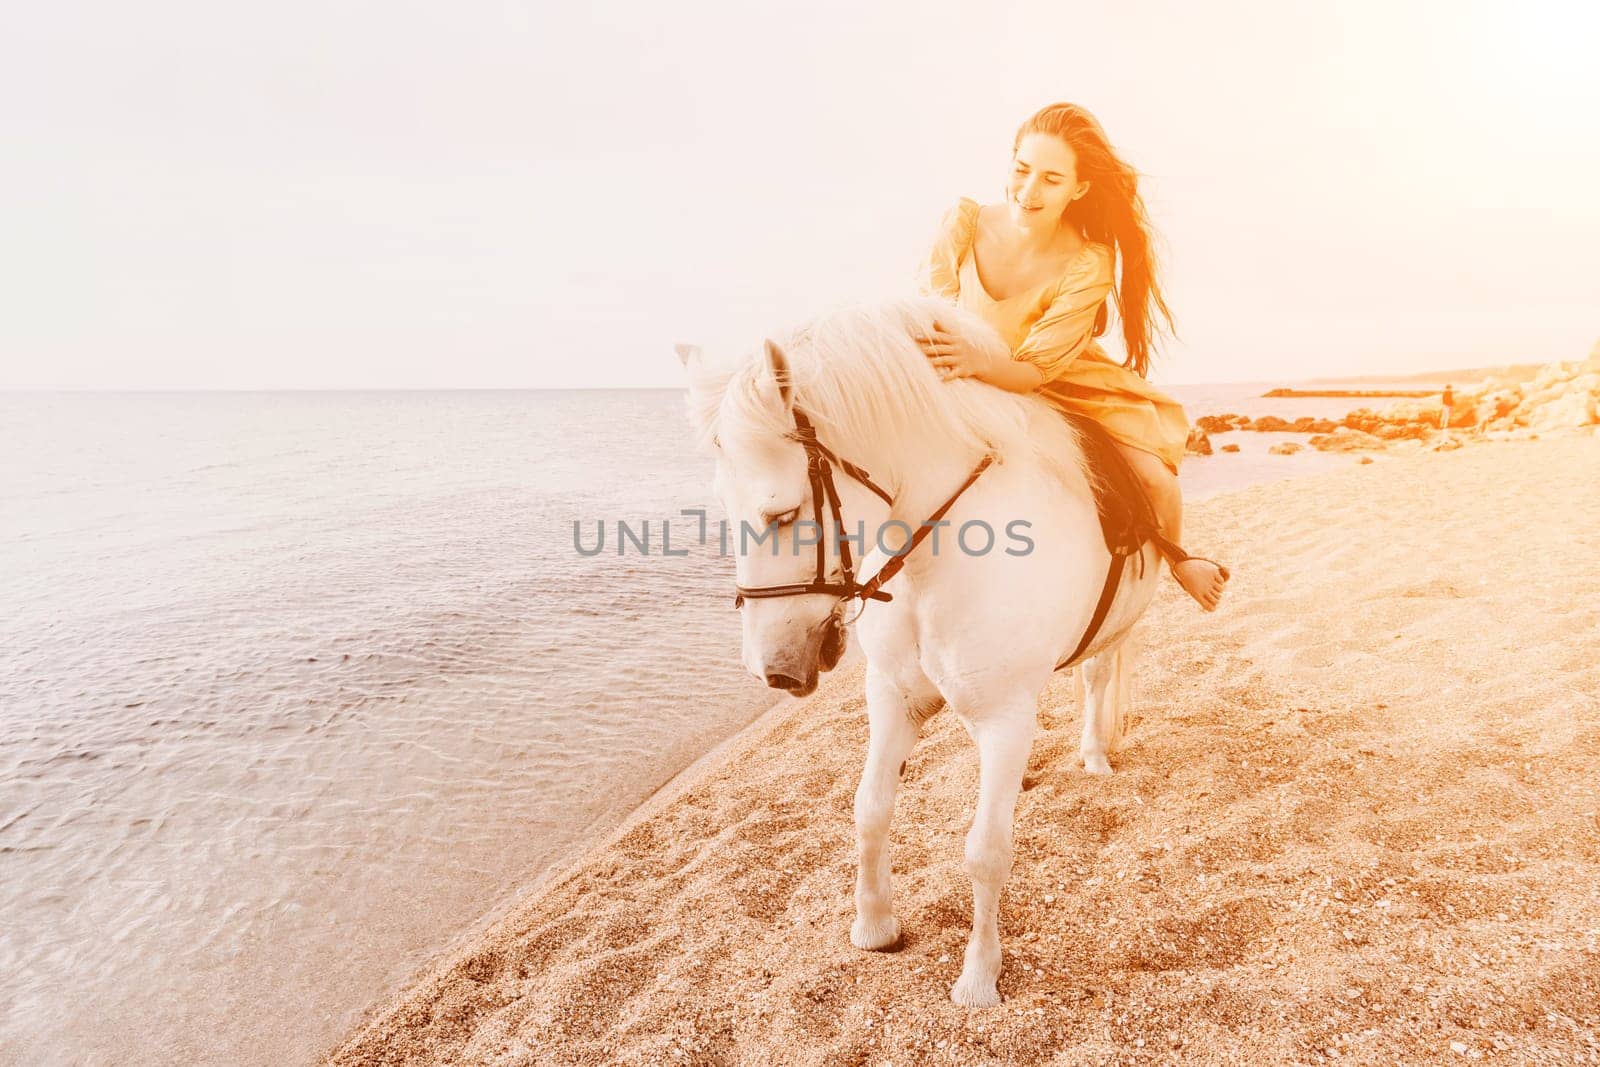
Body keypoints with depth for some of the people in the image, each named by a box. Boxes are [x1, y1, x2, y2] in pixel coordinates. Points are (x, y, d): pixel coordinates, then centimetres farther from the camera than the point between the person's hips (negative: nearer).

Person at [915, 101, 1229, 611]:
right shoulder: (965, 222, -21)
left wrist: (976, 359, -49)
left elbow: (1033, 370, -26)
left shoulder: (1087, 265, -24)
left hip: (1066, 387, -1)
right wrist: (935, 358, -38)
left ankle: (1175, 557, 22)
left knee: (1153, 475, -13)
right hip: (971, 397, 1)